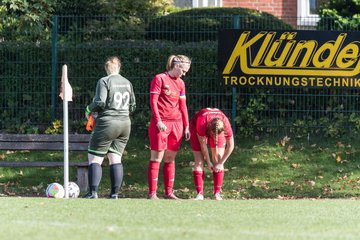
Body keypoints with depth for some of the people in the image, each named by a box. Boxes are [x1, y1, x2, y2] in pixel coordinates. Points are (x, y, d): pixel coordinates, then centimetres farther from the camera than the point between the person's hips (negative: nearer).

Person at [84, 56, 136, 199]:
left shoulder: (104, 81, -8)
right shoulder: (127, 83, 10)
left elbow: (100, 102, -16)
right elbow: (132, 106, 14)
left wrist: (89, 109, 3)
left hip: (107, 123, -6)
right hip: (125, 123, 6)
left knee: (94, 158, 0)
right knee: (115, 158, 9)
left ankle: (93, 192, -11)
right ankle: (115, 193, 3)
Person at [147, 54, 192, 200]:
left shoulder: (180, 83, 15)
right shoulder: (159, 79, -4)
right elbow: (153, 101, -8)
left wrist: (186, 126, 14)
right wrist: (158, 121, -15)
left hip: (176, 124, 6)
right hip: (161, 124, -6)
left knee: (170, 159, 8)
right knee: (156, 157, -6)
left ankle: (169, 192, 11)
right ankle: (152, 193, -6)